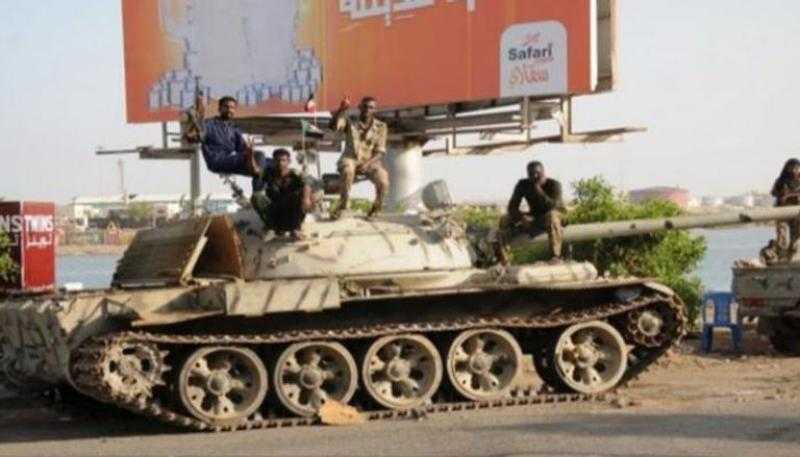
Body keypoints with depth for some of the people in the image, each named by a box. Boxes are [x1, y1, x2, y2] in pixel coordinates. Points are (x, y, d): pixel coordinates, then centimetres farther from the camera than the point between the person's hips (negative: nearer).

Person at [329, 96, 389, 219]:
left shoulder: (381, 127, 3)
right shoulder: (350, 122, 2)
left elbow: (380, 152, -2)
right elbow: (333, 125, -19)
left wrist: (367, 163, -19)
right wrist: (341, 110, -35)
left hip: (371, 161, 1)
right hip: (351, 159, -1)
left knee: (383, 180, -28)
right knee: (348, 170, -38)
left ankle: (377, 206, 4)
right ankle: (343, 204, -22)